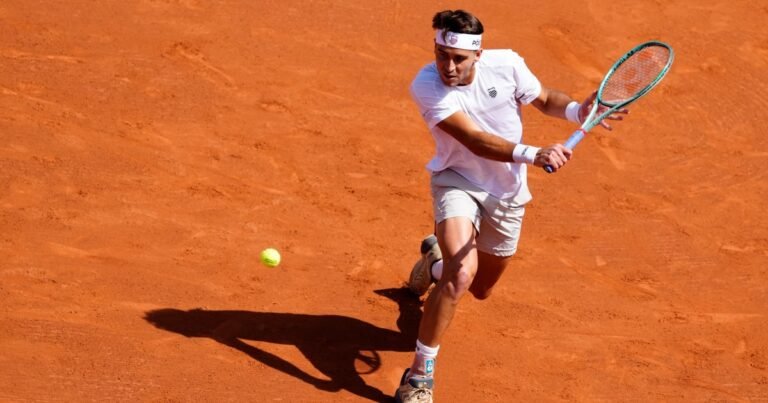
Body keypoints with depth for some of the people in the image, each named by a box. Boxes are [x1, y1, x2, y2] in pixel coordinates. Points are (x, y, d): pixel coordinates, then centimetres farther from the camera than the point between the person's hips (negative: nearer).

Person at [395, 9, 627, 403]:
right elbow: (475, 141, -36)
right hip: (458, 182, -4)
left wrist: (578, 110, -20)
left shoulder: (507, 64, -18)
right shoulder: (426, 86, -27)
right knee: (461, 275, -30)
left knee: (481, 288, 20)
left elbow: (544, 99, 1)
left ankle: (435, 260, 56)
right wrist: (532, 155, -50)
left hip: (507, 194, 4)